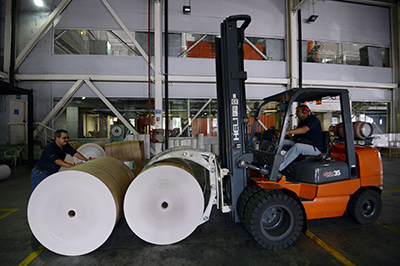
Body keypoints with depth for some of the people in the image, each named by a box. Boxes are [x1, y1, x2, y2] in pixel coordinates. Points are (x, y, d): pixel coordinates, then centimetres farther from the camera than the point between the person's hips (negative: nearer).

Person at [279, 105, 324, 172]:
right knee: (282, 142, -9)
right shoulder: (301, 122, 21)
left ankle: (278, 168, -43)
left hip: (315, 147, -9)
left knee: (297, 146, -38)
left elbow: (304, 130, -30)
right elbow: (296, 137, 22)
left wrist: (287, 132, -39)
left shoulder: (313, 119, -8)